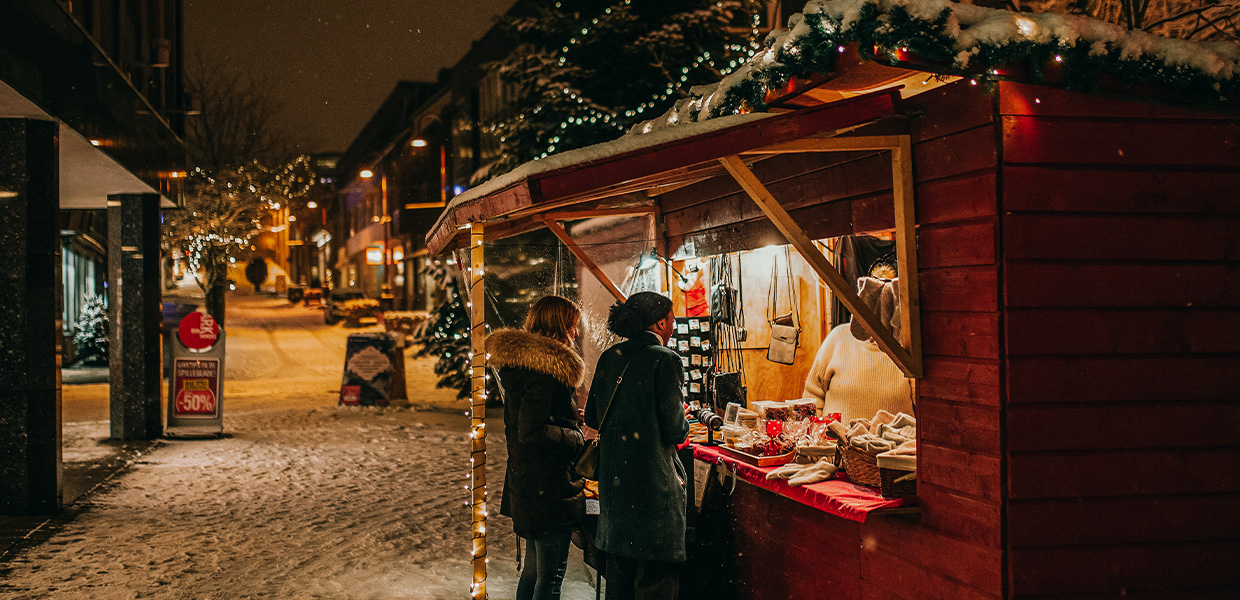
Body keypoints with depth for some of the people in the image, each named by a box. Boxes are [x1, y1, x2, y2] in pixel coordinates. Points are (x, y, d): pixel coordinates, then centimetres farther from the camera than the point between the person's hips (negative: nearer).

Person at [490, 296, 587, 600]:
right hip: (550, 488, -10)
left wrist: (570, 419, 15)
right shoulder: (546, 367, -18)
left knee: (533, 569, 20)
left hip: (525, 481, 10)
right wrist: (577, 438, -13)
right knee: (551, 575, -2)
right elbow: (532, 432, -25)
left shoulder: (518, 362, 12)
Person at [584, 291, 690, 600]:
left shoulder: (609, 357, 6)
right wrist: (683, 426, 6)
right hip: (653, 479, -7)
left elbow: (592, 417, 12)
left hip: (613, 476, 7)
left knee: (619, 570, 18)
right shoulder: (664, 359, -13)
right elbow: (675, 430, -16)